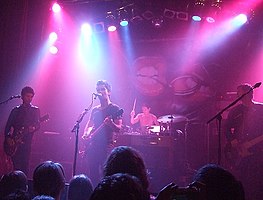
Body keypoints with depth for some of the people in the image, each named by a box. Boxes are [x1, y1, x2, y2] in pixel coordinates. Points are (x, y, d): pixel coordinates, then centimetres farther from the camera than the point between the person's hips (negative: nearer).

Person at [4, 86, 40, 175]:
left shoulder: (35, 110, 8)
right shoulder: (16, 110, 12)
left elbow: (38, 124, -2)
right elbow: (8, 125, 9)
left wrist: (33, 128, -24)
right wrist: (8, 138, -4)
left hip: (26, 141, -1)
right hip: (14, 142, 1)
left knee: (24, 166, -5)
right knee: (16, 165, -5)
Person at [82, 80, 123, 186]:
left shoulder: (115, 109, -2)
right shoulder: (95, 110, 16)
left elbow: (118, 129, -9)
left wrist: (110, 123, -30)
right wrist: (86, 134, 2)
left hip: (106, 147, -6)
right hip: (92, 147, 6)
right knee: (92, 176, 8)